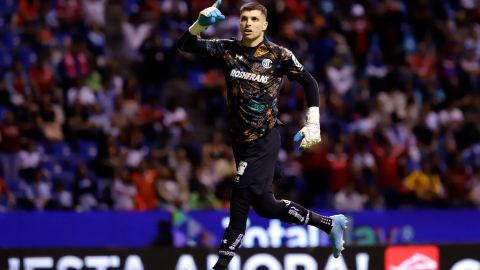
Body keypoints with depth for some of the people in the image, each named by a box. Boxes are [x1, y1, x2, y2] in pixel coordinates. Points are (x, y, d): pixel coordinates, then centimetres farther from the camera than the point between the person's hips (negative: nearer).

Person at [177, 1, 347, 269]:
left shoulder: (279, 55, -5)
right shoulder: (228, 49, 4)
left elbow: (309, 82, 4)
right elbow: (185, 45, 3)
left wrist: (313, 124, -2)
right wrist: (201, 24, -16)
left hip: (265, 139, -5)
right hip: (241, 138, 5)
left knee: (241, 199, -15)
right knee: (264, 204, 9)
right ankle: (329, 224, 23)